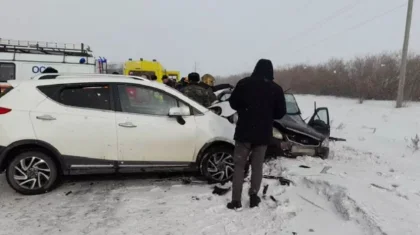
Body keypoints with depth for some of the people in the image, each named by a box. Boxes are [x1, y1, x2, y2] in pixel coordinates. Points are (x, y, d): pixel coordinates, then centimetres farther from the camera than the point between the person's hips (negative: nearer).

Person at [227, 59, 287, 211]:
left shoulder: (244, 83, -5)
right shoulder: (276, 89, -1)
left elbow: (233, 103, 3)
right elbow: (281, 113, 4)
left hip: (244, 132, -1)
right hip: (263, 134, 2)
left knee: (239, 165, 7)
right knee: (257, 166, 14)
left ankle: (236, 201, 5)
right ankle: (254, 197, 18)